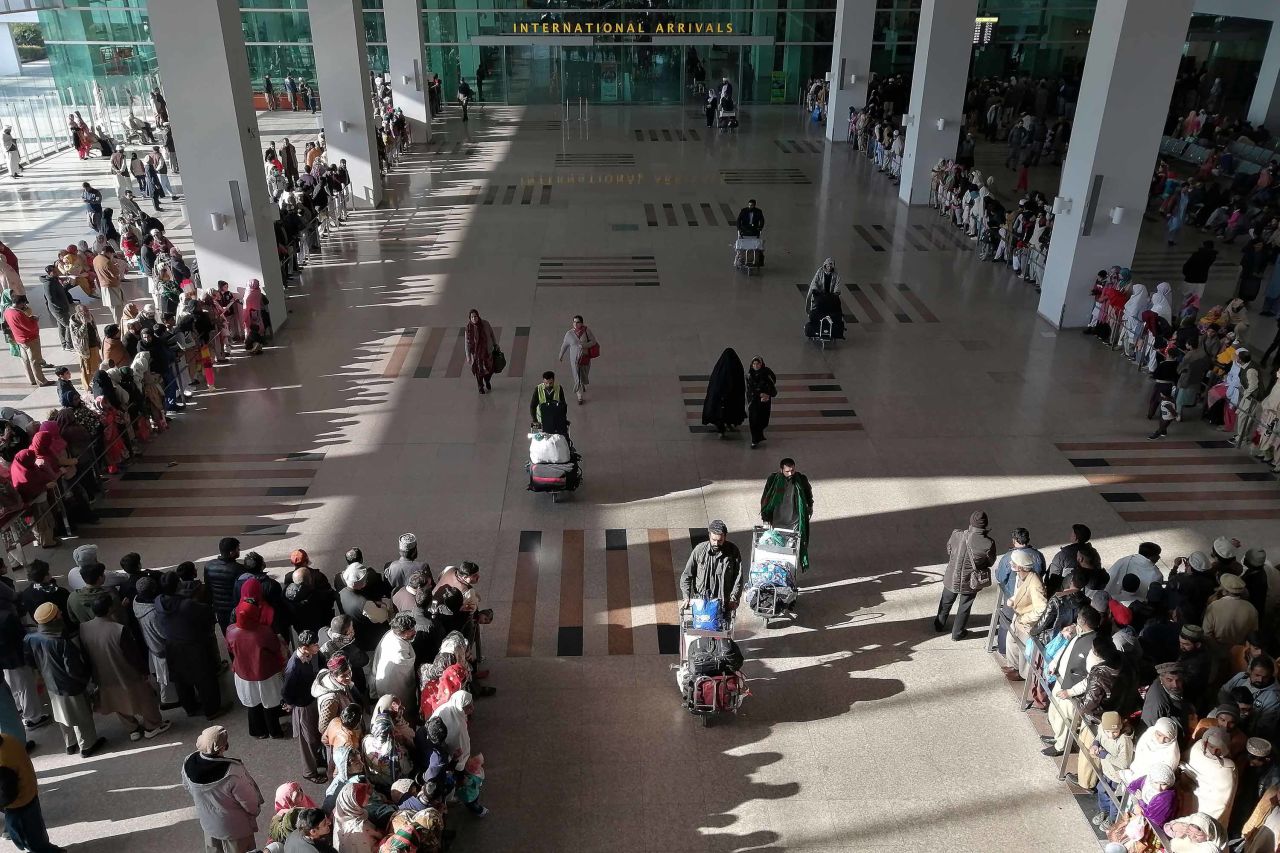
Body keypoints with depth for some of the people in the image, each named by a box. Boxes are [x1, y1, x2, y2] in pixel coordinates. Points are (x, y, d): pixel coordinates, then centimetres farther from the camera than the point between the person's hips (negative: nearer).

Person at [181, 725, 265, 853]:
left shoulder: (188, 763, -23)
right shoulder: (233, 772, -39)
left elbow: (188, 788, 0)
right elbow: (250, 803, -24)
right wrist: (256, 811, 0)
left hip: (208, 824, 5)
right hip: (235, 827, -5)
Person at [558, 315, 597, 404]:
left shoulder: (587, 331, -16)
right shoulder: (569, 333, -13)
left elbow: (593, 341, -9)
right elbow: (564, 345, 1)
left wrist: (584, 345, -26)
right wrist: (561, 355, 13)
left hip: (585, 357, 1)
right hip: (575, 359, -1)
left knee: (584, 374, 23)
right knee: (578, 377, 3)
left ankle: (583, 385, 58)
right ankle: (580, 397, 18)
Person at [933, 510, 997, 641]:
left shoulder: (956, 535, -22)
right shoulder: (988, 544, -26)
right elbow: (990, 562, -7)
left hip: (952, 578, 2)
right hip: (971, 583, -1)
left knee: (946, 603, 27)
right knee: (964, 607, 23)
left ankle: (939, 625, 48)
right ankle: (957, 633, 39)